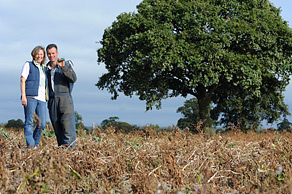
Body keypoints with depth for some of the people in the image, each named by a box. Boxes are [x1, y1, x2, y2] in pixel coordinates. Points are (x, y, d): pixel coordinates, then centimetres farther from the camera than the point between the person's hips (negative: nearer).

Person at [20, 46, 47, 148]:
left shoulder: (43, 68, 25)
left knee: (42, 124, -3)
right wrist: (23, 96, -12)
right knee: (29, 122, -7)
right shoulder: (28, 65, 8)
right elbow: (22, 80, -1)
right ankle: (30, 145, -9)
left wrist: (46, 97, 20)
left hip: (41, 98, 5)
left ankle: (35, 143, 11)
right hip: (30, 97, -5)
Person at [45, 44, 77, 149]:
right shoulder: (46, 68, 19)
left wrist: (63, 67, -22)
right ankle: (61, 146, -1)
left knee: (67, 121, -17)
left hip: (64, 98, -5)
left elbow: (73, 78, -10)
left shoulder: (66, 64, 5)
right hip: (52, 100, 5)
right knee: (56, 124, -1)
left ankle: (69, 145, -22)